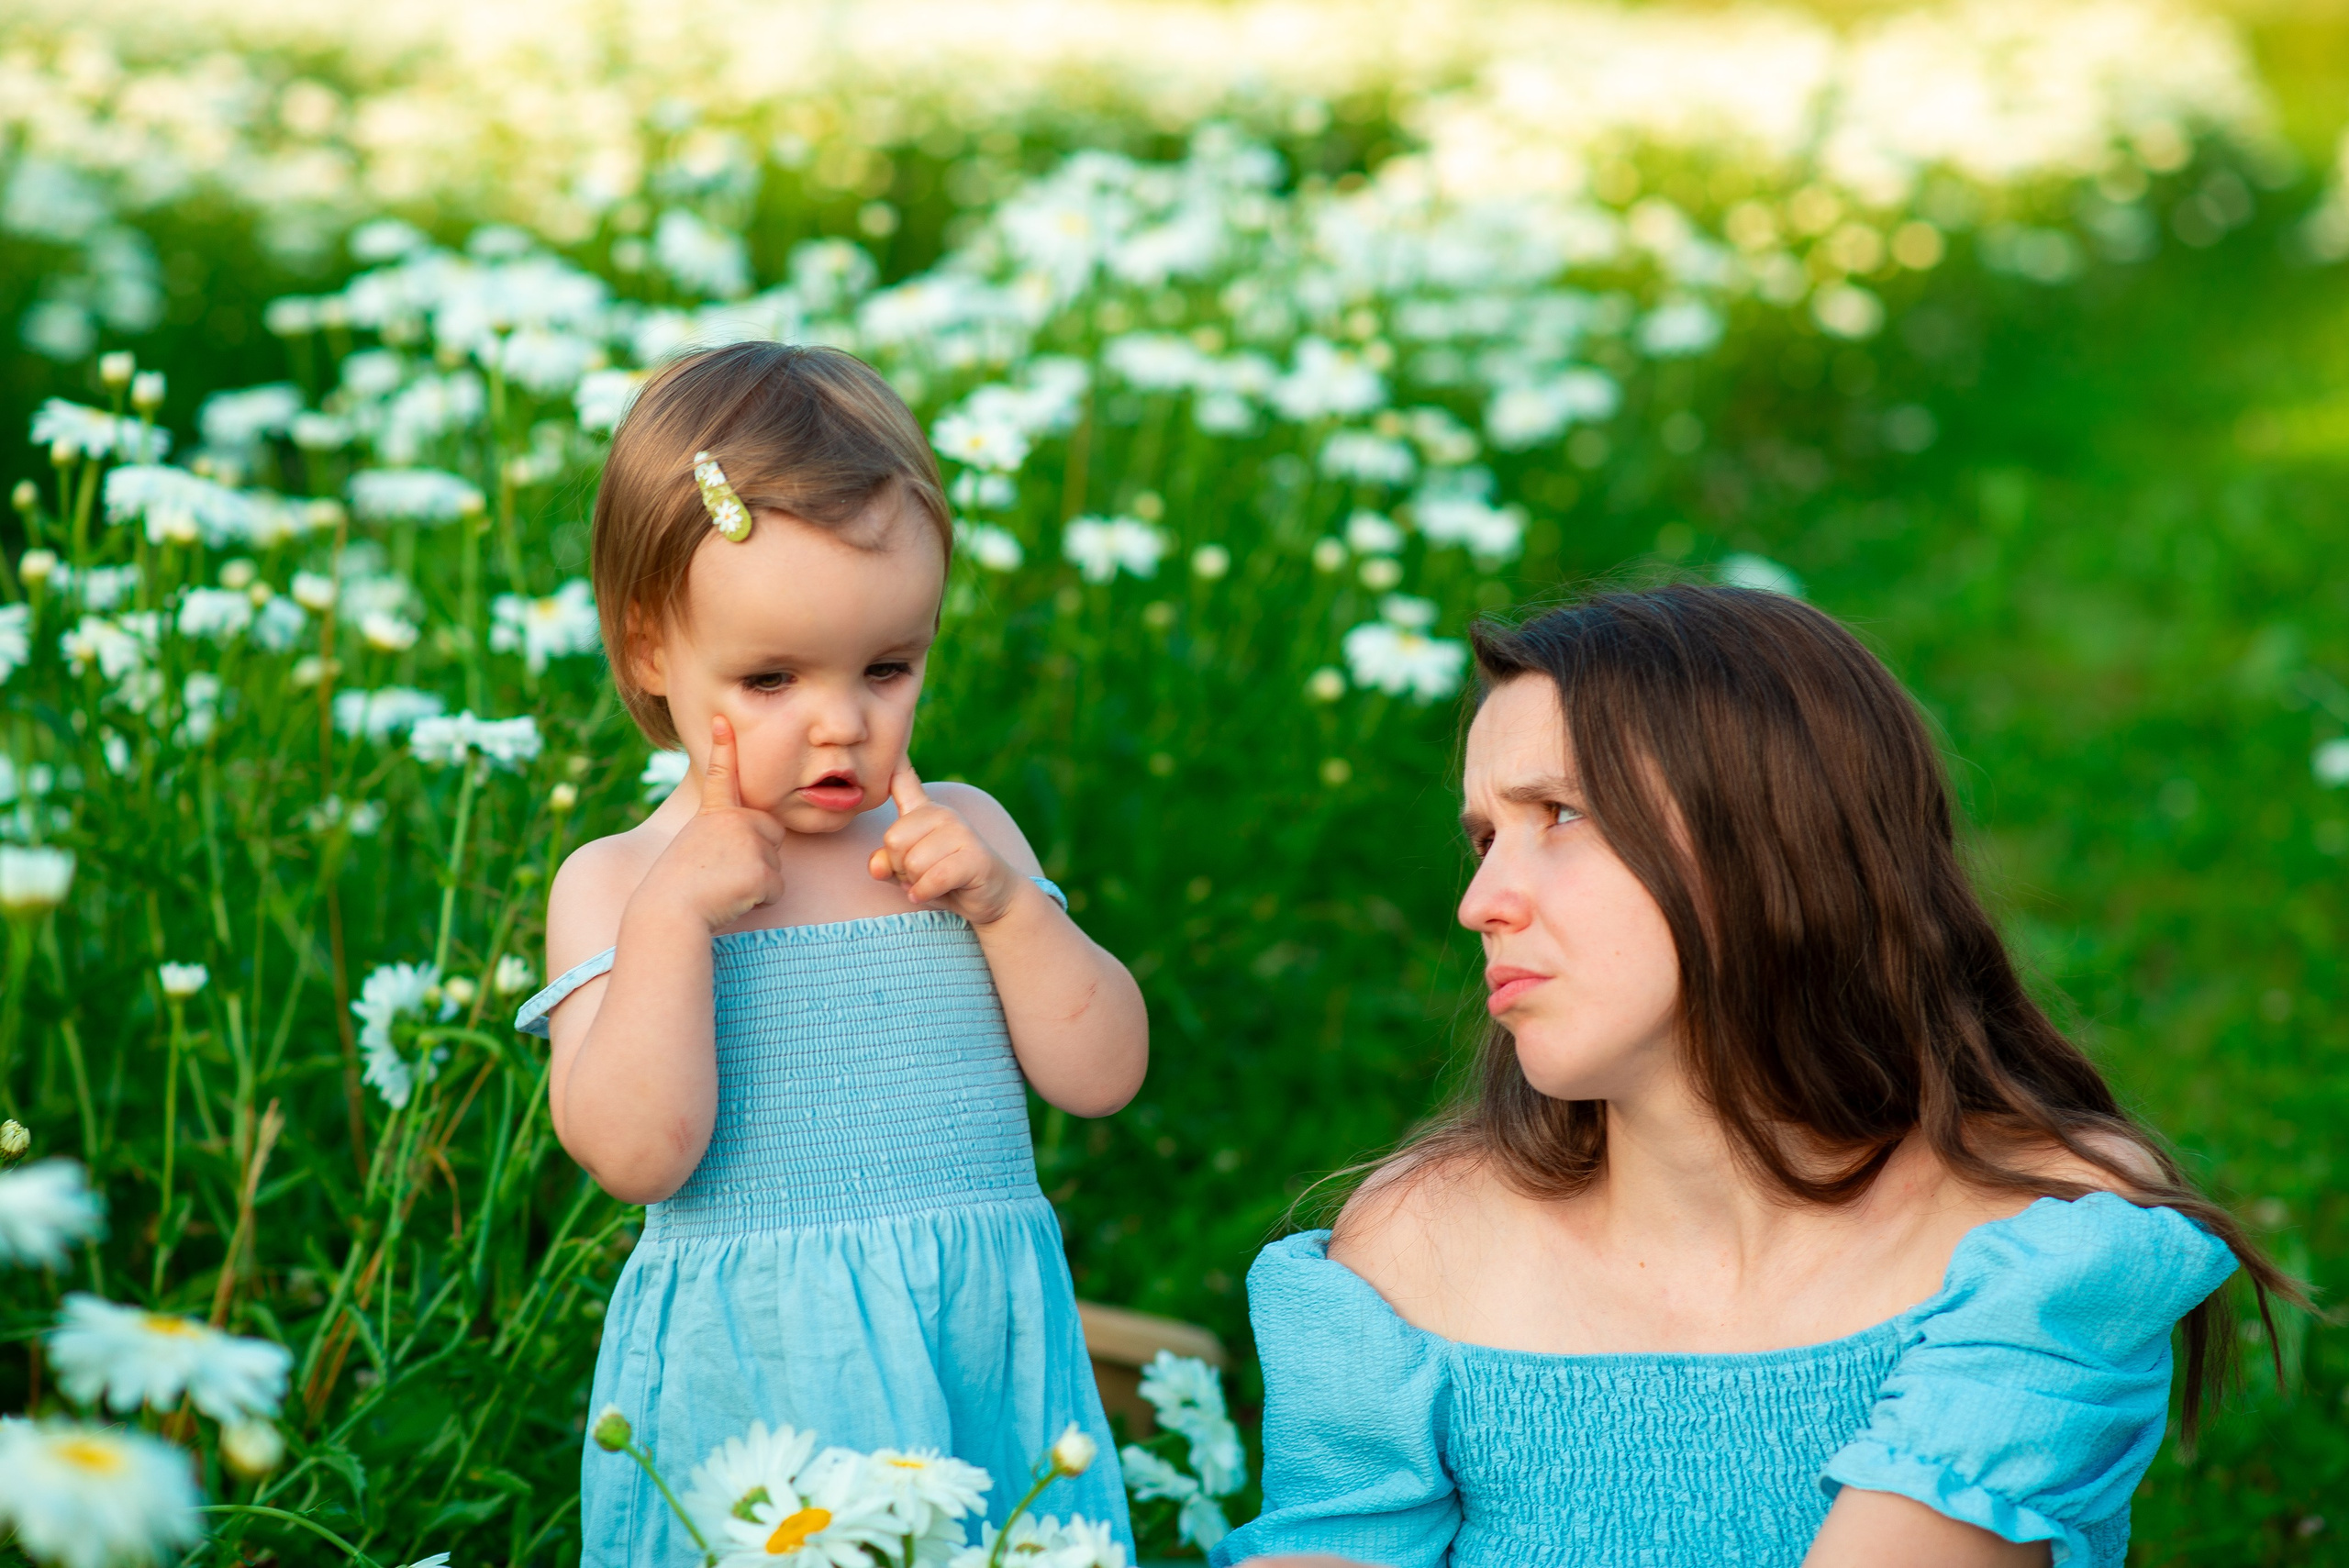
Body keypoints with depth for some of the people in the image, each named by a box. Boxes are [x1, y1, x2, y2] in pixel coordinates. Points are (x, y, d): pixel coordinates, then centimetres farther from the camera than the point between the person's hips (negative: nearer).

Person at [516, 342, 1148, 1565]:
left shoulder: (960, 832, 6)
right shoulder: (611, 885, -2)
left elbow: (1103, 1076, 3)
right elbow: (635, 1155, -14)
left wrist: (1006, 902, -10)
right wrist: (674, 914, -19)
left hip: (982, 1356, 3)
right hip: (750, 1372, -2)